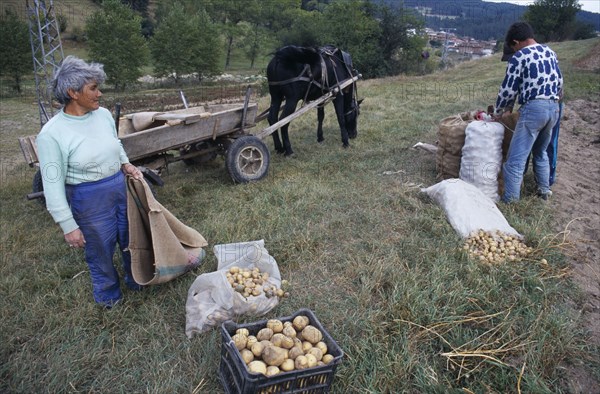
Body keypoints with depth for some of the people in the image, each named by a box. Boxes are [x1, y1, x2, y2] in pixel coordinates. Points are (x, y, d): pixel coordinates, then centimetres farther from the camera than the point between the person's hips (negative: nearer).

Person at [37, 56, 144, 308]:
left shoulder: (104, 114, -3)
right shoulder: (52, 133, -19)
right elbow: (53, 185, -15)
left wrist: (125, 164, 1)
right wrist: (69, 226, -15)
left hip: (122, 188, 6)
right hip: (90, 201, -5)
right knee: (101, 253, 14)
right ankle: (108, 296, 40)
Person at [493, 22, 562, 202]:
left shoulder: (518, 57, -7)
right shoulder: (550, 51, 15)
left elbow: (508, 90, -5)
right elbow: (559, 81, 19)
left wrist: (497, 112, 8)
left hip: (533, 108, -8)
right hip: (553, 108, 8)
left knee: (516, 159, -5)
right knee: (541, 152, 25)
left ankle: (510, 200, -6)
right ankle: (544, 190, 32)